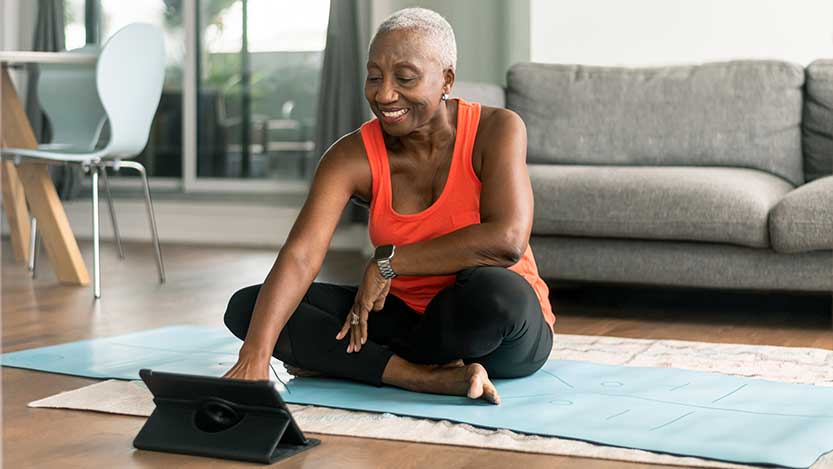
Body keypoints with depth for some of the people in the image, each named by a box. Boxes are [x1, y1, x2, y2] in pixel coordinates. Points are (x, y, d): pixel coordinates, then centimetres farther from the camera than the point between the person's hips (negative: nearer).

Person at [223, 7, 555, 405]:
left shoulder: (495, 130, -15)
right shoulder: (353, 156, -10)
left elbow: (507, 240, -30)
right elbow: (299, 257, -24)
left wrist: (388, 262, -23)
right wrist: (254, 356, -39)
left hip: (507, 331, -4)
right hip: (408, 315, 4)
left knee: (494, 291, -40)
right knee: (246, 307, -12)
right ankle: (432, 378, -24)